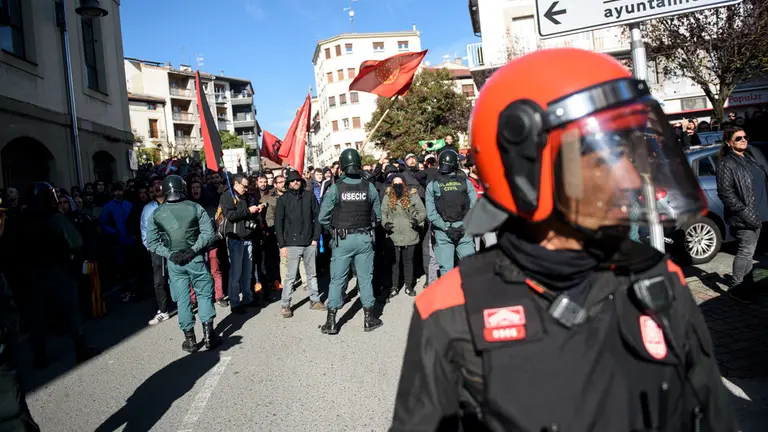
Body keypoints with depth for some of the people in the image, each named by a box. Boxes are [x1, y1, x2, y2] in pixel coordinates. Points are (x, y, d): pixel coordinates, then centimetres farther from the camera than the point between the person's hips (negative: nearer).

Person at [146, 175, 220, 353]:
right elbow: (208, 232, -12)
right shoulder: (195, 208, -4)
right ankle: (208, 335, 9)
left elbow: (151, 242, -1)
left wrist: (170, 254, -4)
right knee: (204, 294, 11)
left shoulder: (157, 213, 2)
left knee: (182, 299, 9)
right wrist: (193, 250, -12)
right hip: (195, 258, -1)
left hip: (174, 262, 2)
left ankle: (190, 339, 15)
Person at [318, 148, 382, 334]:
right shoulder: (370, 187, -4)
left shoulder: (335, 188, -10)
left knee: (337, 279, 7)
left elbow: (323, 217, -7)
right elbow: (377, 216, 2)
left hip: (342, 240, -1)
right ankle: (369, 318, 20)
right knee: (366, 278, 11)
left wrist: (335, 229, 9)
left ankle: (331, 322, 11)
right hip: (365, 238, 2)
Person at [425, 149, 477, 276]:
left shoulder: (432, 186, -2)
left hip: (442, 233, 0)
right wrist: (464, 226, -4)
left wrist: (446, 228, -5)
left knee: (446, 269, 5)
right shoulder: (466, 183, -2)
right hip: (464, 232, 0)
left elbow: (431, 214, -8)